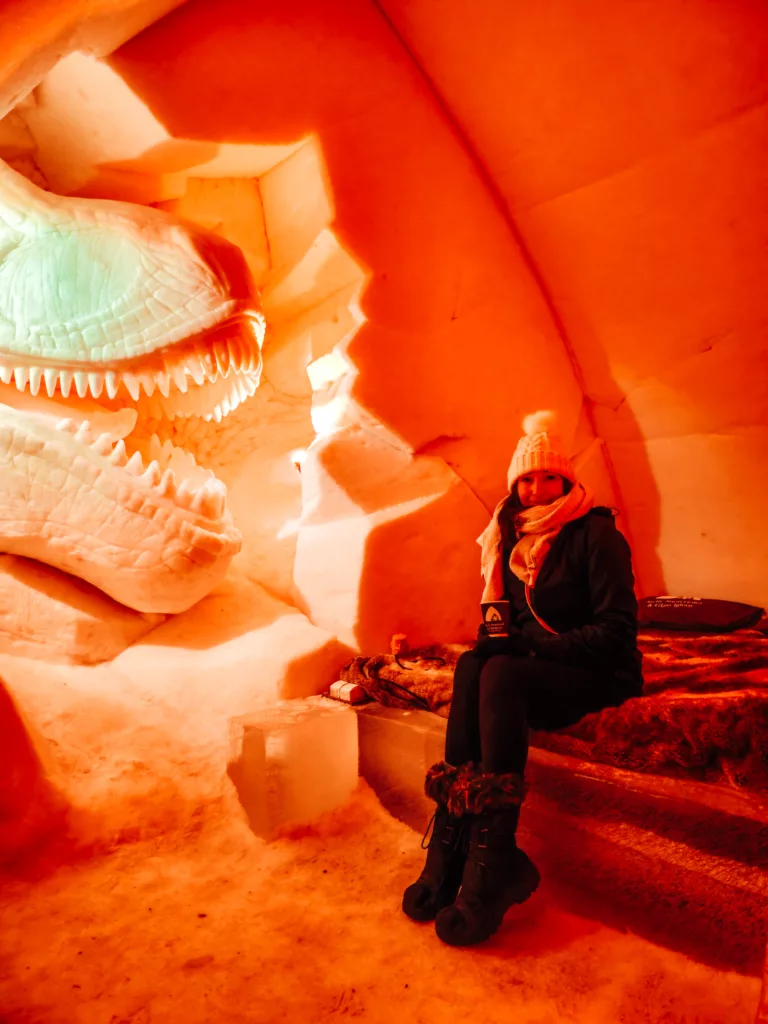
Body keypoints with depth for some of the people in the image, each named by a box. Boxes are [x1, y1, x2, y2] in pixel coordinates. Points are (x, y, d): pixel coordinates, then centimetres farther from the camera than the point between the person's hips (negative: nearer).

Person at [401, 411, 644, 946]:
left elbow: (617, 631, -13)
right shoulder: (512, 536, 10)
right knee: (473, 665, -27)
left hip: (595, 675, -5)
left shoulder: (596, 533, -8)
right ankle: (451, 849, -28)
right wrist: (497, 636, -8)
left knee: (500, 675, -33)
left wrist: (535, 645, -19)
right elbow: (503, 615, 15)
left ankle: (490, 869, -30)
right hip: (532, 666, 5)